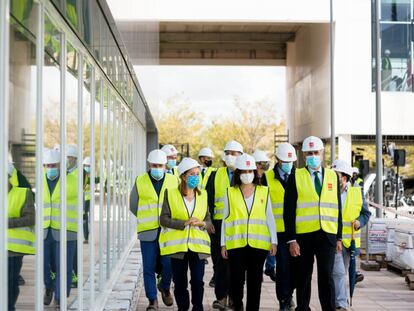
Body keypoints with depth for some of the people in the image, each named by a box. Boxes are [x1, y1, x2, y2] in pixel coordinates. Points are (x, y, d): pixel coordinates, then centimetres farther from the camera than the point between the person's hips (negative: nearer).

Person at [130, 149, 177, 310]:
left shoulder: (173, 181, 4)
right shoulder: (140, 182, 3)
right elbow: (133, 205, 15)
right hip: (147, 232, 0)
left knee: (169, 265, -5)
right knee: (149, 267, 1)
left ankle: (164, 287, 26)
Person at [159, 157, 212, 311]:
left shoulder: (203, 195, 9)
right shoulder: (171, 194, 0)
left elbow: (208, 220, 12)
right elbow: (164, 219, -5)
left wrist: (202, 223, -11)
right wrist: (184, 223, -16)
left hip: (198, 245, 2)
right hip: (177, 245, -1)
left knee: (198, 281, -7)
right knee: (180, 283, 6)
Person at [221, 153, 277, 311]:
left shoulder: (264, 191, 8)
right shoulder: (230, 193, 6)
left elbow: (269, 218, 9)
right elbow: (225, 219, 8)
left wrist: (273, 241, 4)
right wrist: (223, 244, 5)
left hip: (258, 243, 1)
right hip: (236, 243, -1)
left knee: (255, 280, 4)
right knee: (236, 279, -2)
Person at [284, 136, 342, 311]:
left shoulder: (333, 176, 11)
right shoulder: (295, 177, 2)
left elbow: (337, 209, 13)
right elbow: (289, 211, -1)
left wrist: (339, 237, 9)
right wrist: (291, 239, -8)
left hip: (327, 236, 1)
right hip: (303, 237, -1)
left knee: (326, 277, -5)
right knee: (303, 278, 7)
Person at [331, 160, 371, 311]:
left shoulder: (357, 192, 4)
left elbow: (365, 212, 12)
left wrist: (360, 222, -9)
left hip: (349, 240, 3)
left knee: (342, 273, 16)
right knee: (338, 272, -14)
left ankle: (337, 299, 32)